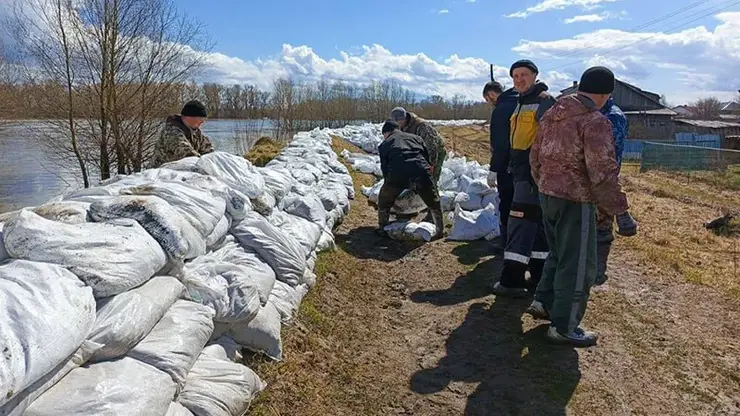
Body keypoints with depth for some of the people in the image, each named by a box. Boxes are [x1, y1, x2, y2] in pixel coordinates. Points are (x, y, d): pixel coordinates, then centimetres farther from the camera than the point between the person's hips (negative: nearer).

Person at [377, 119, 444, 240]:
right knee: (434, 202, 23)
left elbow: (384, 168, 24)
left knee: (384, 200, 26)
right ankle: (440, 230, 28)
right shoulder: (415, 137, 31)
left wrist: (389, 182, 36)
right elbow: (427, 156, 27)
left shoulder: (384, 145, 26)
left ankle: (382, 229, 32)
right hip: (421, 172, 2)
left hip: (397, 175, -1)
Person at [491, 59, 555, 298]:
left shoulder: (544, 101, -10)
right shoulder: (522, 103, 20)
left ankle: (512, 280, -7)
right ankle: (539, 277, 21)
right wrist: (514, 168, 25)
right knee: (537, 223, 13)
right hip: (523, 171, 10)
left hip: (533, 172, -10)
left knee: (521, 221, -10)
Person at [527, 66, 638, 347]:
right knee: (578, 264, 3)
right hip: (576, 200, -8)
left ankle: (543, 302, 30)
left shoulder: (551, 115, 9)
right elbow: (603, 173, -21)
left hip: (548, 195, 8)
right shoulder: (595, 121, -16)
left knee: (559, 253, 25)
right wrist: (621, 212, -17)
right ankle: (563, 327, 11)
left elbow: (536, 157, 16)